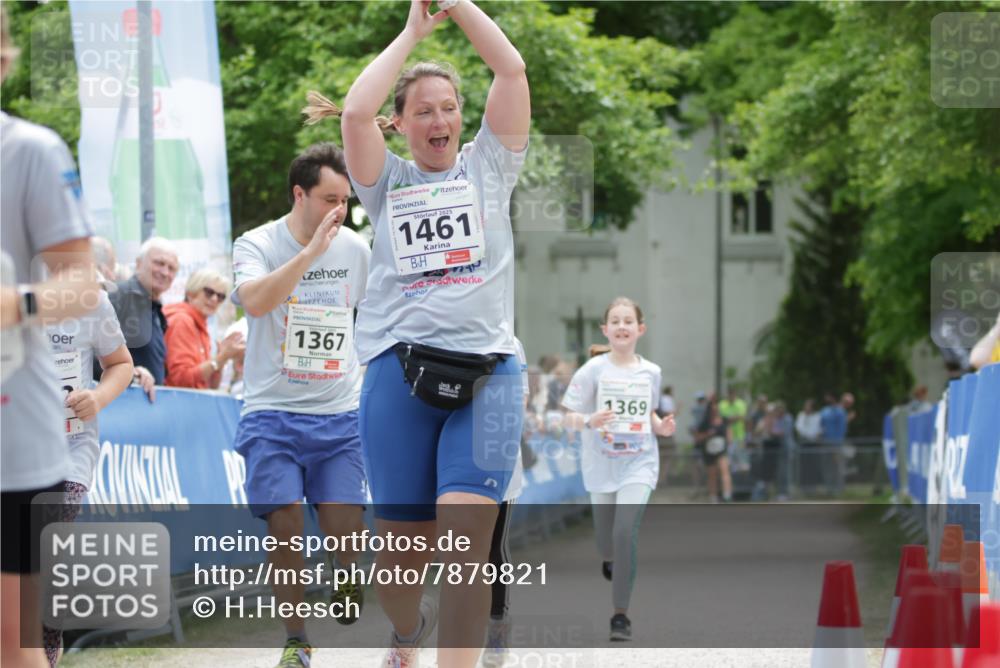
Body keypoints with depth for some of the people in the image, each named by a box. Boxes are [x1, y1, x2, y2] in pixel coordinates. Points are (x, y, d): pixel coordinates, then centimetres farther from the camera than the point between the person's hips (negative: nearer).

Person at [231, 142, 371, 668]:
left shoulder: (356, 248, 7)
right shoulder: (257, 244, -6)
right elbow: (254, 300, -27)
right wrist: (312, 251, -31)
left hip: (341, 415, 3)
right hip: (273, 412, -3)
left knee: (346, 527, -9)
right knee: (285, 526, -9)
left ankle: (347, 600, 21)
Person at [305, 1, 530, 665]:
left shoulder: (487, 167, 14)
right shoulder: (388, 182, 14)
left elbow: (512, 69, 4)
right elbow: (356, 112, -4)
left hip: (486, 370, -1)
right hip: (400, 367, 1)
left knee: (464, 541, -17)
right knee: (403, 549, 6)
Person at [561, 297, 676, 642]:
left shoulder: (650, 372, 1)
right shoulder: (593, 370, -7)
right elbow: (570, 417, -6)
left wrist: (660, 426, -3)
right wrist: (589, 421, -26)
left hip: (639, 463, 0)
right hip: (601, 466, 0)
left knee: (626, 533, -18)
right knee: (607, 539, 11)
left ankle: (621, 614, -11)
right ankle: (610, 561, 52)